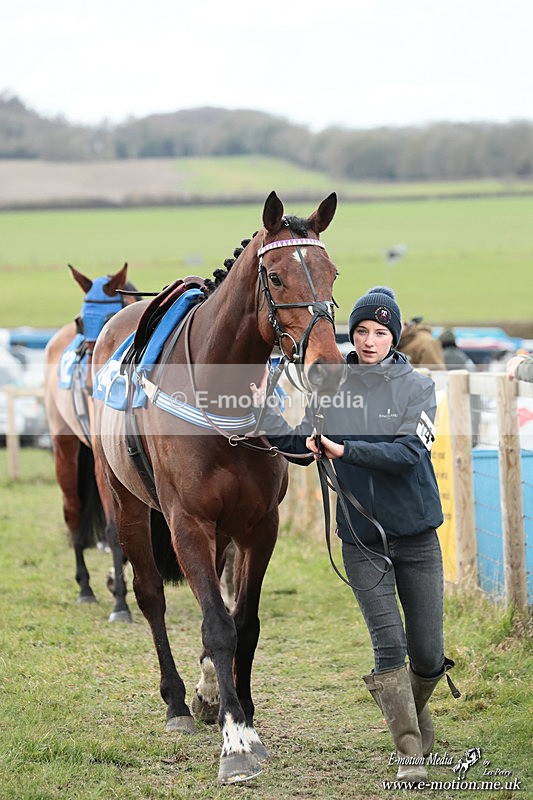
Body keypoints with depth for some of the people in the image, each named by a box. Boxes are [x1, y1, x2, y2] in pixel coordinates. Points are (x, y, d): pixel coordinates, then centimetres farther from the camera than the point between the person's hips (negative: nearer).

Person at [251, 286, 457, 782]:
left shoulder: (417, 387, -3)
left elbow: (408, 453, -17)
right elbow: (301, 446, 10)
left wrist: (346, 449, -27)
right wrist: (263, 409, -2)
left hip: (416, 535, 0)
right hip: (361, 537, 0)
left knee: (429, 653, 4)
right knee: (388, 643, -10)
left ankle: (414, 711, 36)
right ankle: (410, 752, -3)